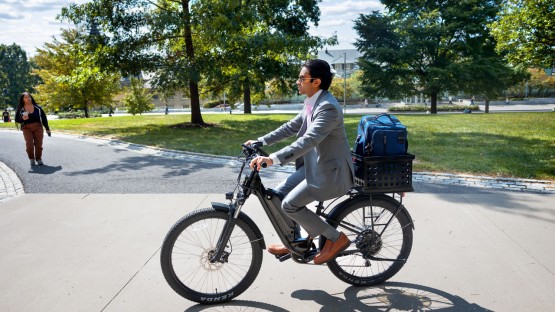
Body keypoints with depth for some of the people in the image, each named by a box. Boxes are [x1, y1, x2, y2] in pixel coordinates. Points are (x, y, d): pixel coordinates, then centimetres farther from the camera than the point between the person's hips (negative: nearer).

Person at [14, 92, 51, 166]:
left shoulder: (37, 107, 3)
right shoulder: (20, 109, 1)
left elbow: (44, 118, 7)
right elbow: (17, 119, 3)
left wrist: (47, 129, 8)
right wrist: (22, 119, -20)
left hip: (38, 127, 1)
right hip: (27, 128, -1)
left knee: (38, 144, 1)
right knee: (29, 145, -9)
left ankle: (39, 159, 15)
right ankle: (31, 159, 10)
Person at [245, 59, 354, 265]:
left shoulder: (328, 107, -24)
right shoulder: (312, 103, 6)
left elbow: (308, 140, -35)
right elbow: (291, 127, 14)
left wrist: (273, 159, -42)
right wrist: (261, 141, 11)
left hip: (330, 171, -9)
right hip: (314, 165, 9)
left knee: (289, 205, -12)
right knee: (278, 195, 6)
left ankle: (336, 238, 2)